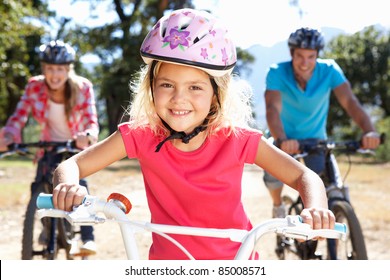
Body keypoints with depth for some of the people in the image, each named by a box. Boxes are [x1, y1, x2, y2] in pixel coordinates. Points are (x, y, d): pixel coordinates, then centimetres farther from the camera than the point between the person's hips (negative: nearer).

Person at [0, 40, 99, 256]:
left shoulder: (83, 88, -20)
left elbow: (91, 122, -29)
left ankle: (88, 237, -21)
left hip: (77, 147, -2)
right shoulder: (34, 87, -17)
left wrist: (87, 137, -52)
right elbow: (18, 117, -22)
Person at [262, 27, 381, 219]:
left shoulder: (329, 70, -20)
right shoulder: (277, 72, -24)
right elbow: (273, 108, -38)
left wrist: (369, 131, -50)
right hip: (285, 138, -1)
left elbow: (349, 101, -32)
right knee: (273, 176, -22)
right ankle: (278, 205, 12)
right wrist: (281, 140, -57)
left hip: (315, 138, 1)